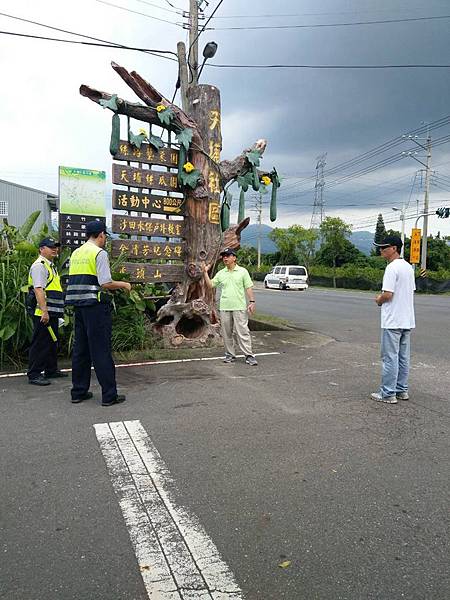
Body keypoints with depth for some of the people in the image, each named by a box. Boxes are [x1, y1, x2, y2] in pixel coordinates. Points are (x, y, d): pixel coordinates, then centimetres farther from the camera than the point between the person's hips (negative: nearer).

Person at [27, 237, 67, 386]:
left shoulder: (50, 266, 21)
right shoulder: (39, 265, -11)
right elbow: (38, 290, -21)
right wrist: (44, 311, -27)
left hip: (52, 312, 10)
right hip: (43, 313, -10)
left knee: (52, 342, 17)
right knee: (40, 344, -6)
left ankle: (51, 370, 28)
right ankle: (34, 375, 0)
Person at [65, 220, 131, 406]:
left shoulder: (76, 253, 14)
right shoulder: (99, 253, -9)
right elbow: (106, 283, -16)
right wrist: (123, 284, 0)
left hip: (78, 305, 8)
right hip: (95, 306, -8)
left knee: (80, 348, 13)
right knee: (101, 350, -3)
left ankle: (78, 392, 22)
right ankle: (109, 395, 4)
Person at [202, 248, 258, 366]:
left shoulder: (243, 271, 2)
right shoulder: (220, 273, 12)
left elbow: (249, 288, 0)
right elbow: (210, 284, 10)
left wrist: (252, 302, -8)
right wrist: (205, 272, 2)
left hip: (239, 307, -4)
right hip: (224, 308, 4)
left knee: (243, 332, -5)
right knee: (226, 333, 9)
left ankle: (249, 355, -1)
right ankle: (230, 354, 20)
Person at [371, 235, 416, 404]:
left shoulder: (391, 268, -16)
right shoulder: (408, 267, 13)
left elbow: (388, 294, -22)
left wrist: (379, 300, 0)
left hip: (392, 321, -9)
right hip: (407, 320, 9)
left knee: (390, 358, -2)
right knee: (403, 358, 14)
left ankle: (388, 394, 4)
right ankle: (402, 390, 22)